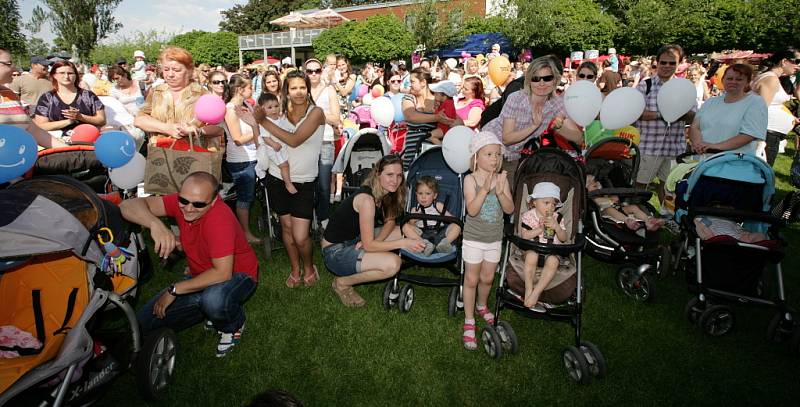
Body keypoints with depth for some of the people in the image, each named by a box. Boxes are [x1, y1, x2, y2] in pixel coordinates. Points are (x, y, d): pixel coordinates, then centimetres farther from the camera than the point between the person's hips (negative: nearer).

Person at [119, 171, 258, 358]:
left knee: (214, 300, -40)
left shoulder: (219, 218, -32)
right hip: (202, 276, 6)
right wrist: (155, 223, -40)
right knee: (144, 322, 1)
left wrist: (174, 290, -25)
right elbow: (128, 206, -19)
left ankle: (234, 325, -3)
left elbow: (222, 273, -34)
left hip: (237, 275, -6)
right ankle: (213, 309, 16)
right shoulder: (182, 202, -14)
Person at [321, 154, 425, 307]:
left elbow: (390, 221, 7)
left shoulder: (385, 194, -1)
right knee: (392, 263, -27)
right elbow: (368, 245, -24)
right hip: (336, 251, -9)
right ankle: (342, 283, -6)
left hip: (355, 240, 9)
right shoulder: (367, 199, -27)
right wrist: (403, 243, -21)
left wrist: (377, 241, -13)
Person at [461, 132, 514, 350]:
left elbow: (509, 209, -10)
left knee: (487, 278, 18)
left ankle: (481, 305, 46)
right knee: (471, 279, 6)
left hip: (495, 239, 3)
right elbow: (472, 210, -23)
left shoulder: (502, 178, -5)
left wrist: (500, 192, -27)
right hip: (474, 239, -3)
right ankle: (469, 321, 20)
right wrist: (485, 189, -34)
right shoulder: (470, 179, -15)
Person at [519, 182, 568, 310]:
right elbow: (524, 236, -10)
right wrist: (540, 229, -19)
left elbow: (564, 238, 3)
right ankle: (528, 290, -27)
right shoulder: (528, 216, -3)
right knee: (532, 256, -37)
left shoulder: (557, 218, 4)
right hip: (532, 248, -1)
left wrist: (556, 227, -15)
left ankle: (536, 293, -31)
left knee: (553, 261, -34)